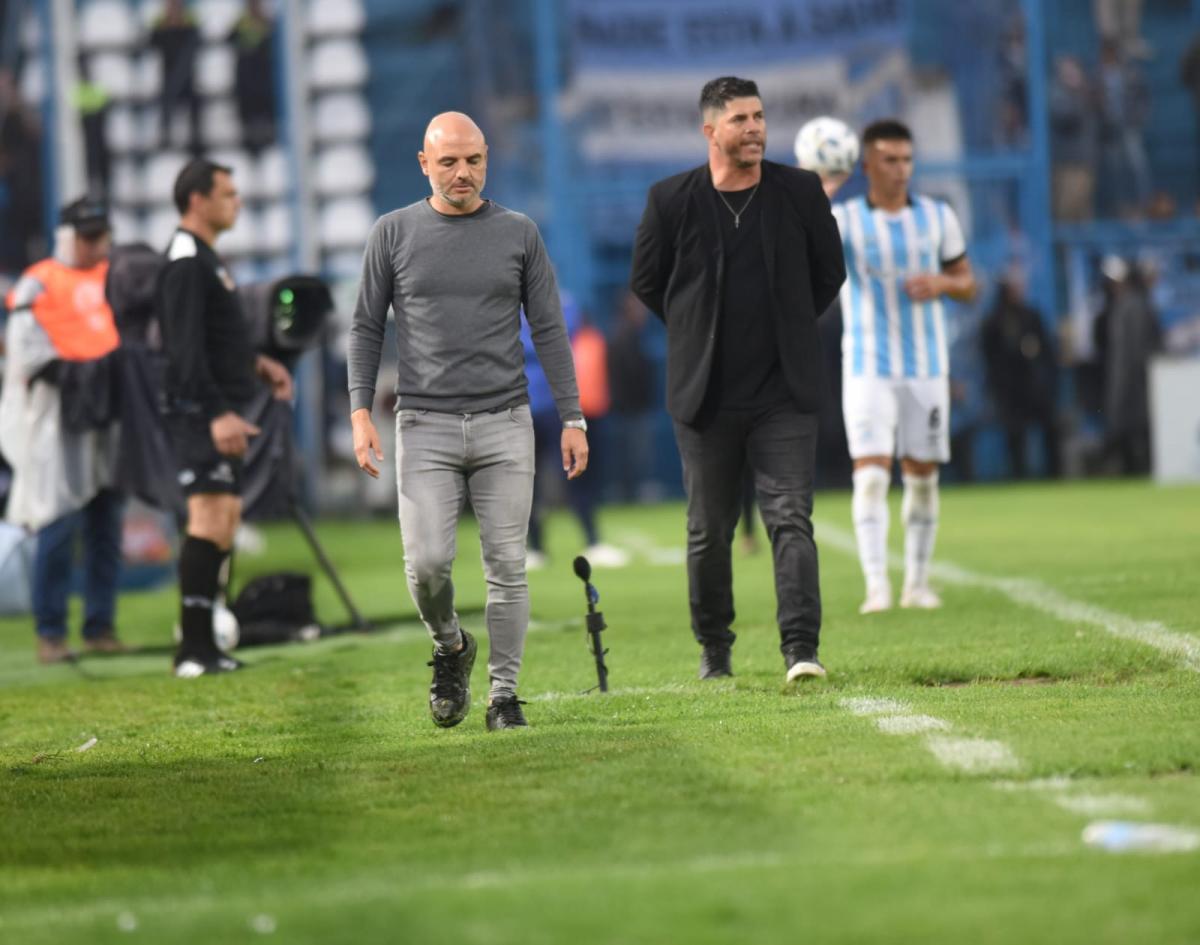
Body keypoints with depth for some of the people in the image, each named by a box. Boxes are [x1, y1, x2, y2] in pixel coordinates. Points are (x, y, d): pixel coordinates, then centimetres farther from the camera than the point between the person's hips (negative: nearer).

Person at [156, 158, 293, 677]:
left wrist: (256, 363, 20)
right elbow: (185, 350, -22)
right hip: (201, 413, -11)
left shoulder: (205, 258, 18)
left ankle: (204, 647, 13)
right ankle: (193, 650, -18)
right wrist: (217, 414, -28)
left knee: (224, 524, 10)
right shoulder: (185, 262, -14)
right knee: (210, 519, -15)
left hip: (221, 413, 11)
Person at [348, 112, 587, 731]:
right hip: (425, 427, -1)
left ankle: (503, 693, 8)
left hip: (504, 424, 1)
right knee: (426, 563, -12)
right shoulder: (394, 233, 4)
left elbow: (549, 331, 8)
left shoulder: (518, 233, 6)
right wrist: (360, 412, -4)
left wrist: (572, 418, 2)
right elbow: (367, 328, 7)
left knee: (507, 566, -1)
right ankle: (449, 646, 18)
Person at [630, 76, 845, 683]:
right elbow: (646, 282, 10)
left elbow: (830, 271, 14)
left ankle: (801, 649, -15)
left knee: (791, 518, -10)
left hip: (784, 392, 0)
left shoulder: (799, 192, 1)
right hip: (706, 395, 0)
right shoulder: (672, 200, -3)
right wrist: (698, 335, 10)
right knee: (709, 531, 8)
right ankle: (713, 649, 23)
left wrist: (790, 330, 11)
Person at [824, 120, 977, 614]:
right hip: (868, 368, -3)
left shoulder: (938, 217, 5)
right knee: (871, 474, -14)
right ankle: (876, 584, -17)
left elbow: (967, 281, 12)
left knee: (922, 476, 7)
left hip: (927, 368, 3)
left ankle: (918, 582, 18)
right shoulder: (843, 219, -5)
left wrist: (942, 283, -11)